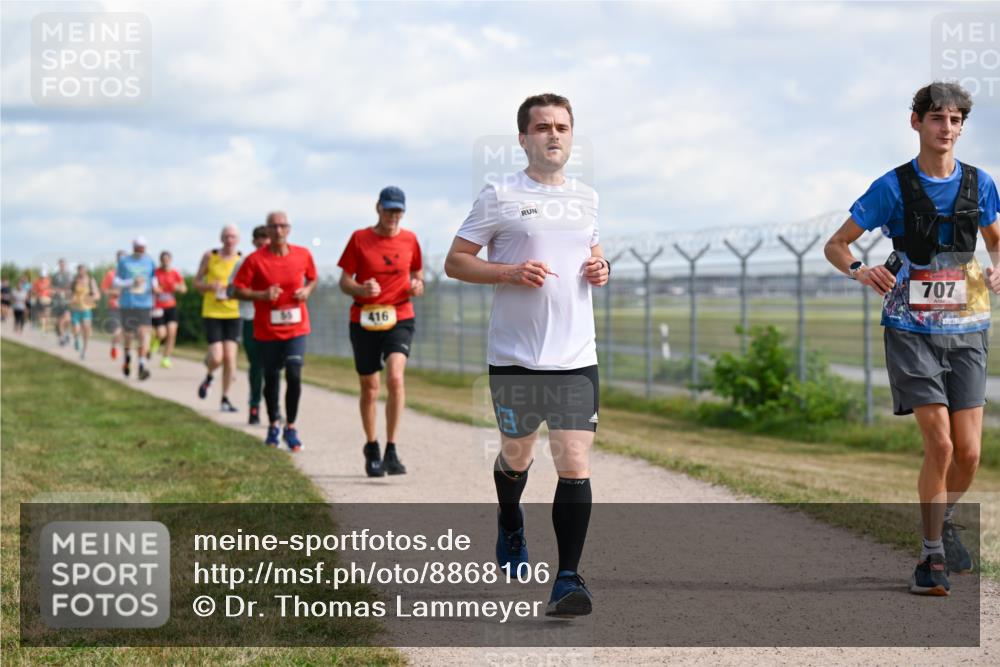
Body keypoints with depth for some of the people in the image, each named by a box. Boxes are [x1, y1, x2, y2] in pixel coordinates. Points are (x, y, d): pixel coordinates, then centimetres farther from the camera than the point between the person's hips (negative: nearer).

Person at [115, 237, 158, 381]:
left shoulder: (150, 262, 7)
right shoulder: (124, 261, 2)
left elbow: (153, 278, 19)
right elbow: (116, 283, 0)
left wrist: (155, 287, -3)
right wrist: (132, 282, -15)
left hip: (145, 304, 0)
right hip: (127, 304, 0)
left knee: (143, 333, -15)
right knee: (128, 335, 8)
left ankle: (142, 365, -18)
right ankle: (127, 357, 38)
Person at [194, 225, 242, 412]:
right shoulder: (210, 256, 0)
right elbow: (197, 283, 7)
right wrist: (210, 286, -13)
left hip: (233, 313, 1)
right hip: (211, 312, -1)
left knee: (230, 357, -5)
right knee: (216, 357, -12)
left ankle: (225, 399, 8)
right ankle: (208, 377, 23)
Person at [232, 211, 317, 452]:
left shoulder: (303, 255, 0)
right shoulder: (255, 260, -8)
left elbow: (312, 278, 18)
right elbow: (238, 289, -4)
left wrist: (307, 290, -4)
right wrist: (262, 295, -19)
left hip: (296, 327, 1)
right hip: (267, 330, -1)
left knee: (294, 375, -12)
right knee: (271, 378, 9)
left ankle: (291, 428, 3)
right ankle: (273, 425, 30)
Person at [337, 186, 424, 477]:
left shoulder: (409, 239, 5)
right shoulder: (359, 239, 0)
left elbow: (417, 274, 18)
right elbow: (344, 281, 1)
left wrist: (417, 286, -5)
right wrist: (361, 289, -21)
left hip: (399, 319, 0)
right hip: (364, 321, 0)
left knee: (395, 377, -22)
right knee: (369, 387, 8)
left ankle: (391, 452, -18)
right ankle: (371, 447, 29)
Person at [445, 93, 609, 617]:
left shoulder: (586, 198, 12)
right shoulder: (499, 197, -2)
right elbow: (454, 262, -1)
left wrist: (601, 268, 6)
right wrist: (510, 272, -16)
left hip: (576, 357, 2)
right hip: (514, 356, -2)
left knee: (575, 466, -10)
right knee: (516, 456, 16)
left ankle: (568, 579, -9)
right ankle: (510, 526, 48)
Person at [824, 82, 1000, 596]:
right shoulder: (894, 187, -4)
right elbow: (835, 245, 0)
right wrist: (859, 271, -21)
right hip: (911, 331, -3)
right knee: (940, 445, -14)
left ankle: (945, 521, 29)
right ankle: (932, 556, 1)